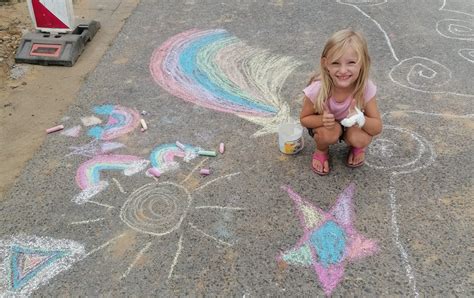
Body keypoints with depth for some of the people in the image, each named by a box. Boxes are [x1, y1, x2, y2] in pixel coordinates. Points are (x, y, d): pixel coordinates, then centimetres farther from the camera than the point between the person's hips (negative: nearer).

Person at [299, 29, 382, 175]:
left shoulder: (366, 88, -30)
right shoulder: (317, 89, -33)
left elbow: (377, 128, -20)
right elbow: (304, 118, -15)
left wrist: (360, 119, -42)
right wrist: (323, 119, -38)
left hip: (352, 125, 1)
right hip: (323, 124, -1)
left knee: (361, 140, -28)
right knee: (329, 133, -33)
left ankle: (356, 147, 9)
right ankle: (321, 150, 3)